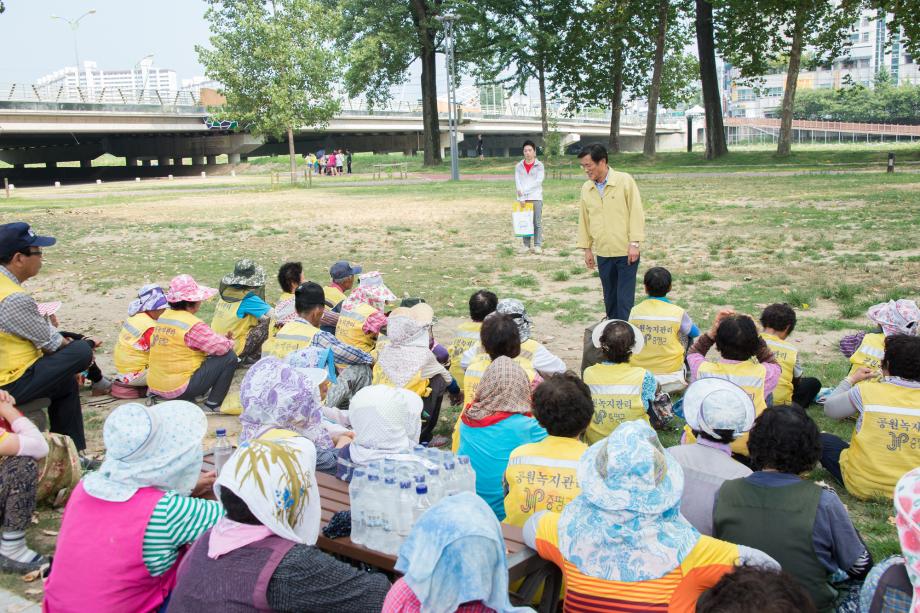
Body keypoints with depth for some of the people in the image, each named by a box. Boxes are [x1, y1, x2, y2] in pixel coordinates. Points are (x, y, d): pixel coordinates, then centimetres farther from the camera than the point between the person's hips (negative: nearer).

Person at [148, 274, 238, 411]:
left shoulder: (162, 318, 6)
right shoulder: (193, 325, -19)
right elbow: (222, 347, -19)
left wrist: (222, 339, 6)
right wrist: (229, 342, 5)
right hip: (179, 390, -9)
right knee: (229, 357, -4)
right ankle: (213, 405, 3)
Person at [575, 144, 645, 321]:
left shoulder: (624, 181, -8)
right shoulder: (586, 188, 6)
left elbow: (636, 212, -8)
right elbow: (584, 219, 13)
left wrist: (634, 243, -12)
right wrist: (587, 248, 12)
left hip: (626, 252, -4)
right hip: (603, 253, 4)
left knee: (625, 299, -2)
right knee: (609, 297, 13)